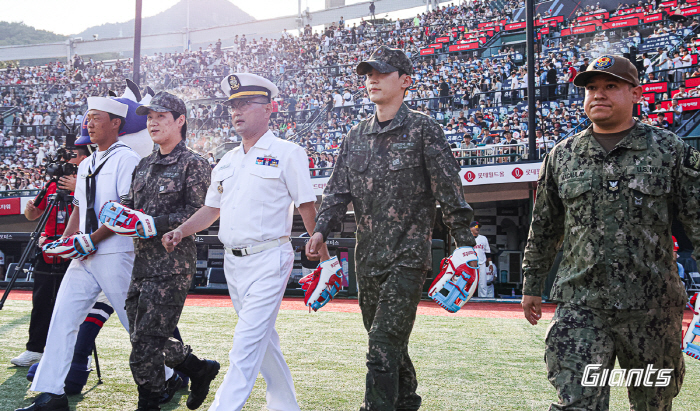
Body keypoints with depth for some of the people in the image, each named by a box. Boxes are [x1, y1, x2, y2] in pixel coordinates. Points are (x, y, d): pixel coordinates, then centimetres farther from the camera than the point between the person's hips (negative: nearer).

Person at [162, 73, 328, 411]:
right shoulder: (227, 161, 16)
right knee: (264, 339, 15)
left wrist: (321, 255, -8)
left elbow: (307, 207, -6)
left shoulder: (287, 153, -4)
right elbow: (211, 208, 20)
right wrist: (180, 231, 6)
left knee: (247, 343, -10)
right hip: (233, 262, 8)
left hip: (269, 259, -7)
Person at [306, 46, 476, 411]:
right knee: (389, 343, 17)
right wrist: (321, 230, -7)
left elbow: (448, 188, -5)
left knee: (383, 345, -12)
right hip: (367, 258, 6)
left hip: (407, 257, -6)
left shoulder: (423, 129, -2)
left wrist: (465, 243, -8)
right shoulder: (356, 137, 13)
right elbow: (338, 189, 9)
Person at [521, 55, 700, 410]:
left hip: (653, 306, 0)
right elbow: (543, 230, 14)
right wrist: (532, 285, 15)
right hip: (579, 304, 0)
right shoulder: (561, 156, 8)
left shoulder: (670, 151, 3)